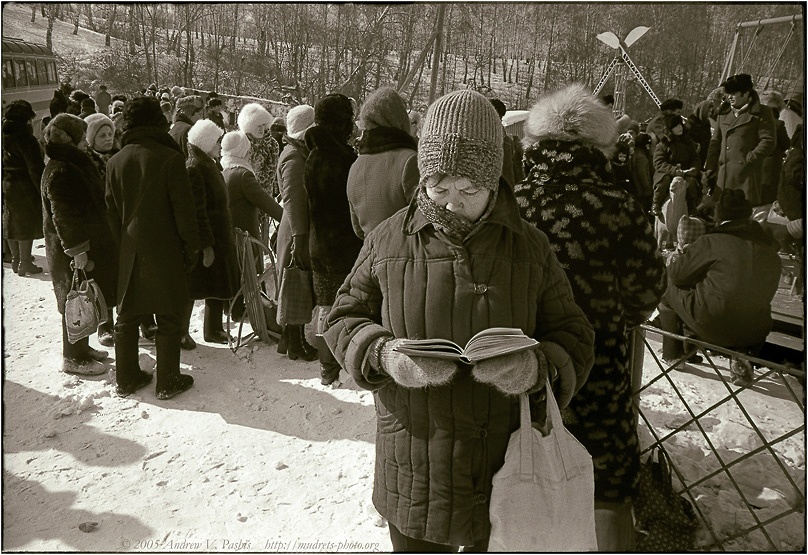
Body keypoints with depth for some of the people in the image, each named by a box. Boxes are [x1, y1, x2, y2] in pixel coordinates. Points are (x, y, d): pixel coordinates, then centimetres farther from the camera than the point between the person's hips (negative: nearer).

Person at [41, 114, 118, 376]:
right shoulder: (61, 172, -20)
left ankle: (81, 347, 33)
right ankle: (73, 357, 13)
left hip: (88, 245, 10)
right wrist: (77, 250, -24)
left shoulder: (74, 164, 14)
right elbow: (64, 215, -24)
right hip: (73, 252, -10)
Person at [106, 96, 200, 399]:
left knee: (127, 316, 16)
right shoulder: (170, 158, -14)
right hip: (165, 250, -5)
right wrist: (191, 246, -2)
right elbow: (183, 208, -13)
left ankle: (126, 378, 26)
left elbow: (112, 210, 8)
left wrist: (123, 244, 17)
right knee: (169, 318, 6)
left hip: (131, 250, 5)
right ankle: (167, 382, 14)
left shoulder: (115, 162, 3)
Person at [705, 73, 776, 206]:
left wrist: (749, 160, -11)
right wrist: (710, 167, 8)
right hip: (724, 174, 5)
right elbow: (715, 142, 17)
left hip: (746, 173, -5)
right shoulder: (724, 114, 19)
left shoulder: (761, 113, 3)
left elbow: (769, 141, -4)